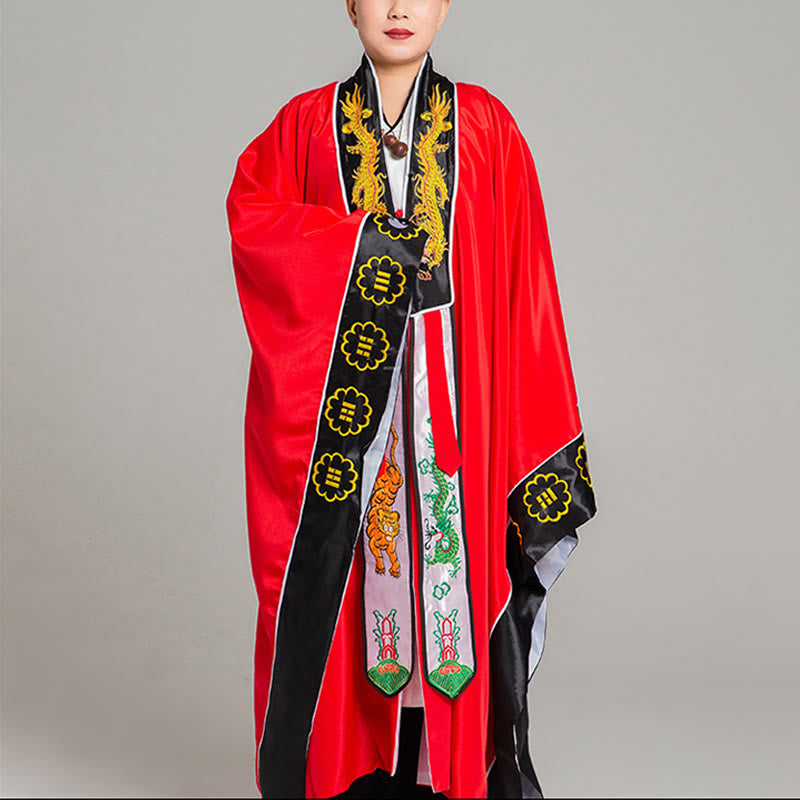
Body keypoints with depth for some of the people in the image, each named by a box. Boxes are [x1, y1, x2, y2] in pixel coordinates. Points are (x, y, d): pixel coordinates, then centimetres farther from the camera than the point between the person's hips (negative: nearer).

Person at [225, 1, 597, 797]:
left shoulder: (485, 126, 8)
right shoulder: (306, 124, 10)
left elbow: (521, 274, 4)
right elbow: (250, 211, -6)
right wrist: (371, 243, -14)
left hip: (454, 401, 0)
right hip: (339, 403, 1)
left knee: (455, 565, 0)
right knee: (339, 578, 2)